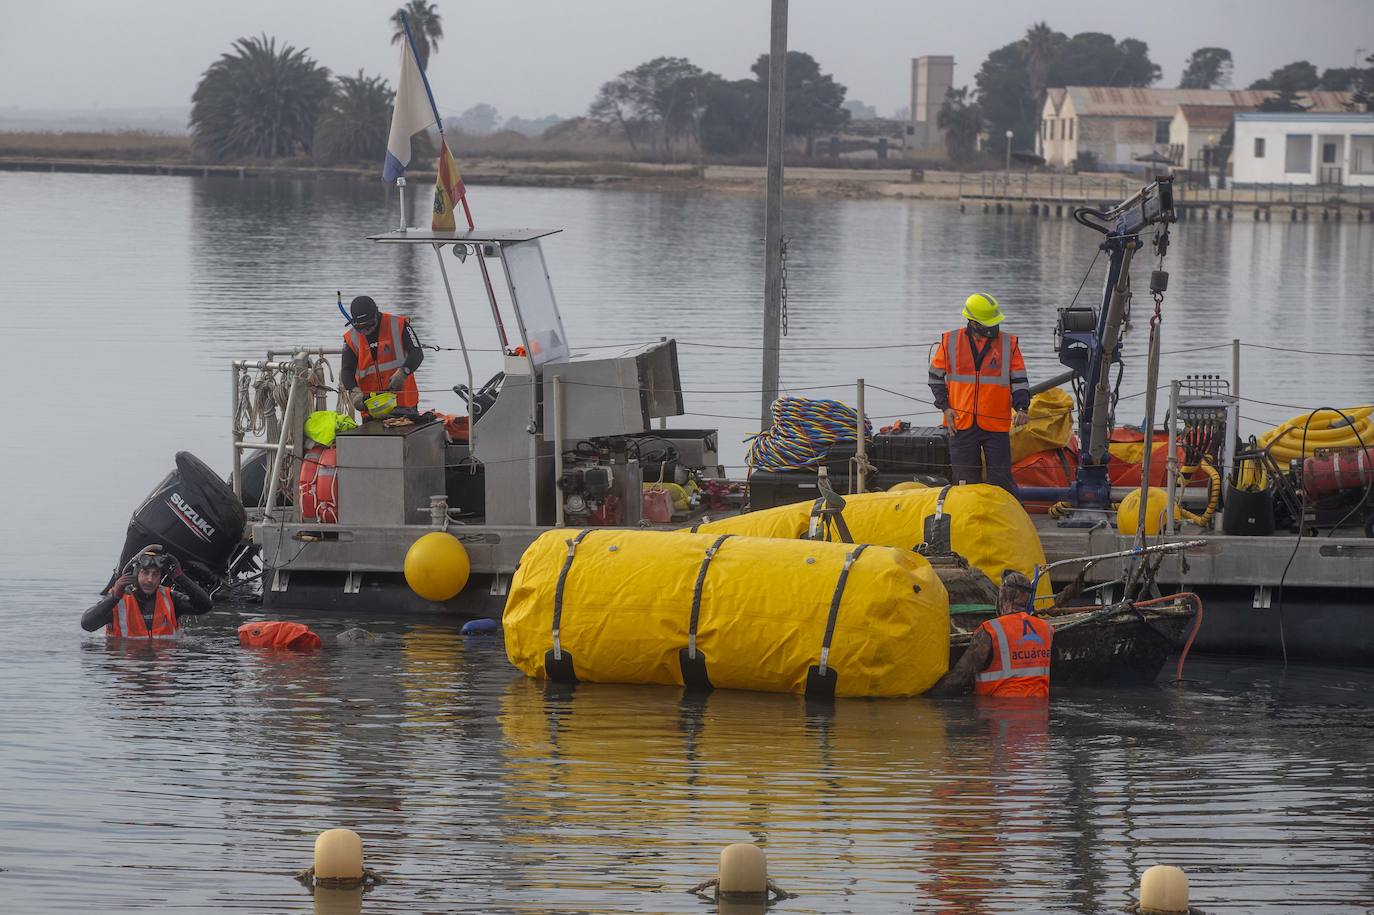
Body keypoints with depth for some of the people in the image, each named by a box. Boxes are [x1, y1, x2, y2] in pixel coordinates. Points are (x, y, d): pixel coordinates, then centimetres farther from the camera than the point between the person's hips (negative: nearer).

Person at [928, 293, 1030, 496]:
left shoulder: (1008, 344, 2)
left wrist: (1021, 408, -10)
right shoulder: (950, 342, 1)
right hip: (961, 424, 1)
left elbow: (1019, 380, 6)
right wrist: (945, 407, 1)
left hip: (996, 425, -1)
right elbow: (936, 376, 12)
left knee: (1001, 480, -4)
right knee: (965, 481, 7)